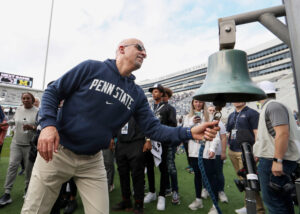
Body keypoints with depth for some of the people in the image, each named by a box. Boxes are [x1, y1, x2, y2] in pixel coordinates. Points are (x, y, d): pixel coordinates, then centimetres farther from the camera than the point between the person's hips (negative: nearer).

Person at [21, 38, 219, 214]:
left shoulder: (137, 94, 2)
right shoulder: (92, 67, -8)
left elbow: (154, 128, -3)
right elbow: (53, 91, -4)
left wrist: (190, 132, -16)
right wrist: (48, 124, -21)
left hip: (93, 161, 3)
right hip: (57, 151, -2)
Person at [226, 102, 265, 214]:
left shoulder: (252, 113, -5)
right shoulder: (231, 115, 15)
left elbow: (257, 133, -11)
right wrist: (228, 148, 13)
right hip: (232, 152, 7)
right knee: (242, 180, 15)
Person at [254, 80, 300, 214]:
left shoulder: (273, 106, -13)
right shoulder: (270, 106, 18)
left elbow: (283, 133, -24)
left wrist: (277, 160, -24)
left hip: (274, 161, -10)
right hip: (273, 159, 10)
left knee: (272, 199, -2)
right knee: (282, 197, 20)